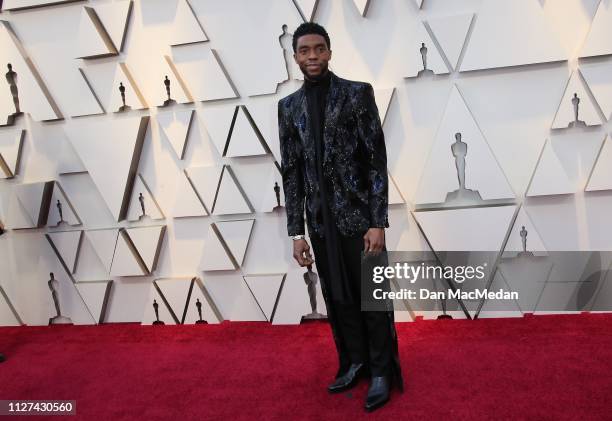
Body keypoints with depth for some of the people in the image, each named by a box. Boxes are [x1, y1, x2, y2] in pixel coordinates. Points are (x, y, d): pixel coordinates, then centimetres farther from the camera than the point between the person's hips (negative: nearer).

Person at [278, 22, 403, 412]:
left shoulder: (357, 92, -3)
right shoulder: (289, 106, 8)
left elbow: (378, 160, -7)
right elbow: (291, 172, 7)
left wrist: (378, 223, -13)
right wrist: (297, 231, 3)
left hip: (358, 215, -4)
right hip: (321, 219, 4)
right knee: (337, 298, 14)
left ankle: (382, 371, 21)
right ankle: (354, 362, 31)